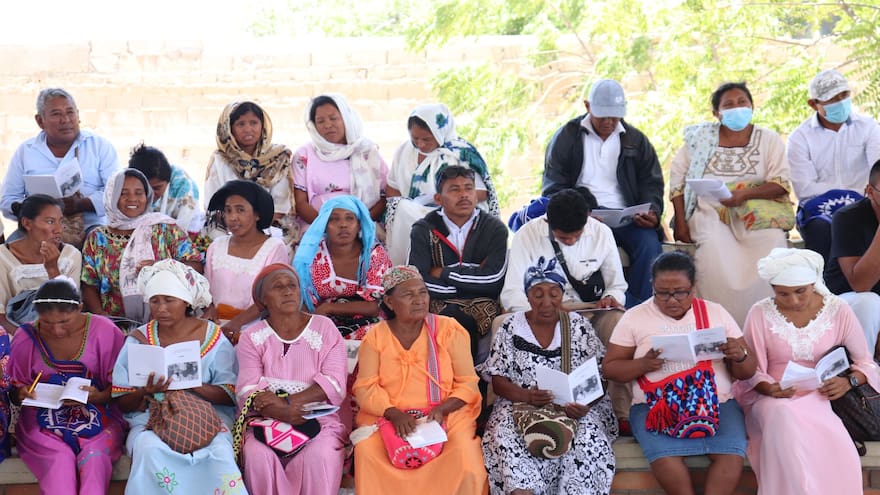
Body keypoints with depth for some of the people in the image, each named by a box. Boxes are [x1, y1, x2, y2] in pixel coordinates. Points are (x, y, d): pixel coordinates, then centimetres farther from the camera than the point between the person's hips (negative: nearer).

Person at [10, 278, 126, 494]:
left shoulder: (105, 331, -4)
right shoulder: (26, 338, 0)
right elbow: (14, 393, 11)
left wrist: (99, 397, -20)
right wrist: (21, 394, -14)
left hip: (98, 416, 0)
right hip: (43, 419, 1)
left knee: (94, 458, -32)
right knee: (61, 460, -31)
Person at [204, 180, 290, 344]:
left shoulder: (275, 248, -1)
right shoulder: (216, 246, 13)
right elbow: (207, 289, 17)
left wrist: (237, 322, -20)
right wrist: (210, 311, -6)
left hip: (252, 325, -3)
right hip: (217, 324, 4)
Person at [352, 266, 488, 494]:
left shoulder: (449, 330, 2)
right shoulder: (375, 337, 5)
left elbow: (468, 383, 1)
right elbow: (366, 388, -2)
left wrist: (442, 409, -18)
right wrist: (395, 414, -21)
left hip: (447, 414, -1)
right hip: (388, 416, 1)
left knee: (466, 464, -28)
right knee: (367, 452, -28)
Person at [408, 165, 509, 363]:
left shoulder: (494, 228, 6)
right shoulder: (424, 230, 5)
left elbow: (493, 279, -10)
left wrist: (443, 273, -6)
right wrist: (472, 276, -9)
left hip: (482, 307, 0)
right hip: (438, 307, 0)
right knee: (462, 322, -33)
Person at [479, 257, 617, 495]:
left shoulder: (579, 326, 6)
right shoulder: (511, 327, 6)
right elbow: (498, 380, 3)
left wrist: (585, 404, -19)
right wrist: (527, 396, -18)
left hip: (574, 408, 1)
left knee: (588, 439, -32)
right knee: (506, 437, -33)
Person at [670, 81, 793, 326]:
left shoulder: (769, 140, 10)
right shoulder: (701, 138, 11)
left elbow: (781, 185, 0)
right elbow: (678, 178, 9)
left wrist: (745, 194, -18)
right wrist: (680, 223, -3)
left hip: (755, 211, 0)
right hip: (710, 210, 0)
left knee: (772, 241, -31)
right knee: (713, 246, -32)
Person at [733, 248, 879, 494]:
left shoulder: (838, 310, 2)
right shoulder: (760, 314, -1)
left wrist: (850, 381, -13)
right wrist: (769, 388, -20)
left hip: (824, 398, 0)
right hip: (775, 400, 0)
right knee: (784, 415, -36)